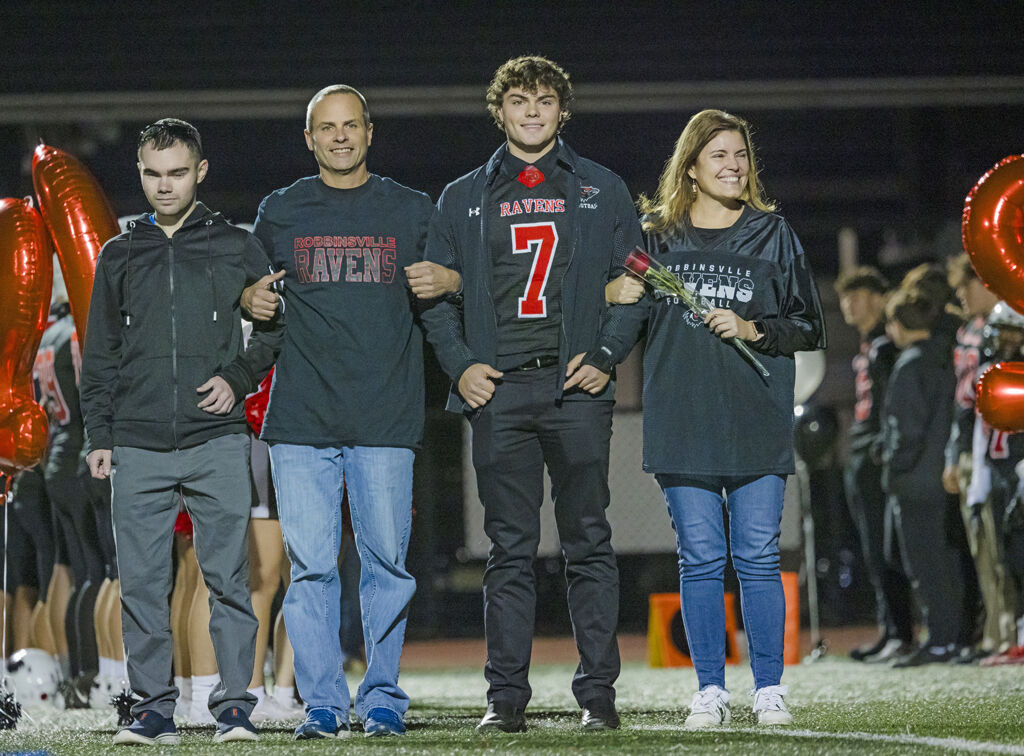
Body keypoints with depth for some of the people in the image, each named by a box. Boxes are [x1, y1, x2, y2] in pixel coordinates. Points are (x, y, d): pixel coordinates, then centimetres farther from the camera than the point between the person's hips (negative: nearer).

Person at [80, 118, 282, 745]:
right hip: (138, 448, 2)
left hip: (218, 441, -2)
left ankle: (235, 704, -1)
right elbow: (100, 356, 16)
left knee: (228, 577, -5)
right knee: (142, 582, 0)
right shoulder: (119, 257, 14)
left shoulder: (236, 248, 8)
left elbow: (280, 325, 12)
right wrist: (99, 436, 8)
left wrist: (238, 377, -3)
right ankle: (154, 706, 6)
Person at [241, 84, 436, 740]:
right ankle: (323, 702, 1)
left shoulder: (412, 211, 12)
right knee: (310, 565, -3)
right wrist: (254, 299, 0)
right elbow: (252, 291, 23)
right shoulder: (281, 212, 13)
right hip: (301, 416, 0)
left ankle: (384, 698, 6)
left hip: (385, 416, 0)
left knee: (387, 560, -2)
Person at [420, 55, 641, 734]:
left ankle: (598, 691, 2)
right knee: (510, 548, 1)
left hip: (577, 389, -1)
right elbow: (436, 293, 14)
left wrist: (606, 357, -2)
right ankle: (507, 696, 3)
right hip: (498, 390, 1)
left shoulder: (603, 192, 11)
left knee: (589, 543, -2)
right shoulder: (464, 199, 14)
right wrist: (460, 365, 0)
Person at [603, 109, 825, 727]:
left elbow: (811, 327, 9)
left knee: (758, 557, -2)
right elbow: (629, 311, 8)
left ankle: (769, 690, 5)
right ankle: (711, 691, 6)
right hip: (682, 421, 0)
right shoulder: (658, 234, 9)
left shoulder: (773, 235, 8)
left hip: (758, 422, 0)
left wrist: (753, 330, -7)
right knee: (700, 558, 0)